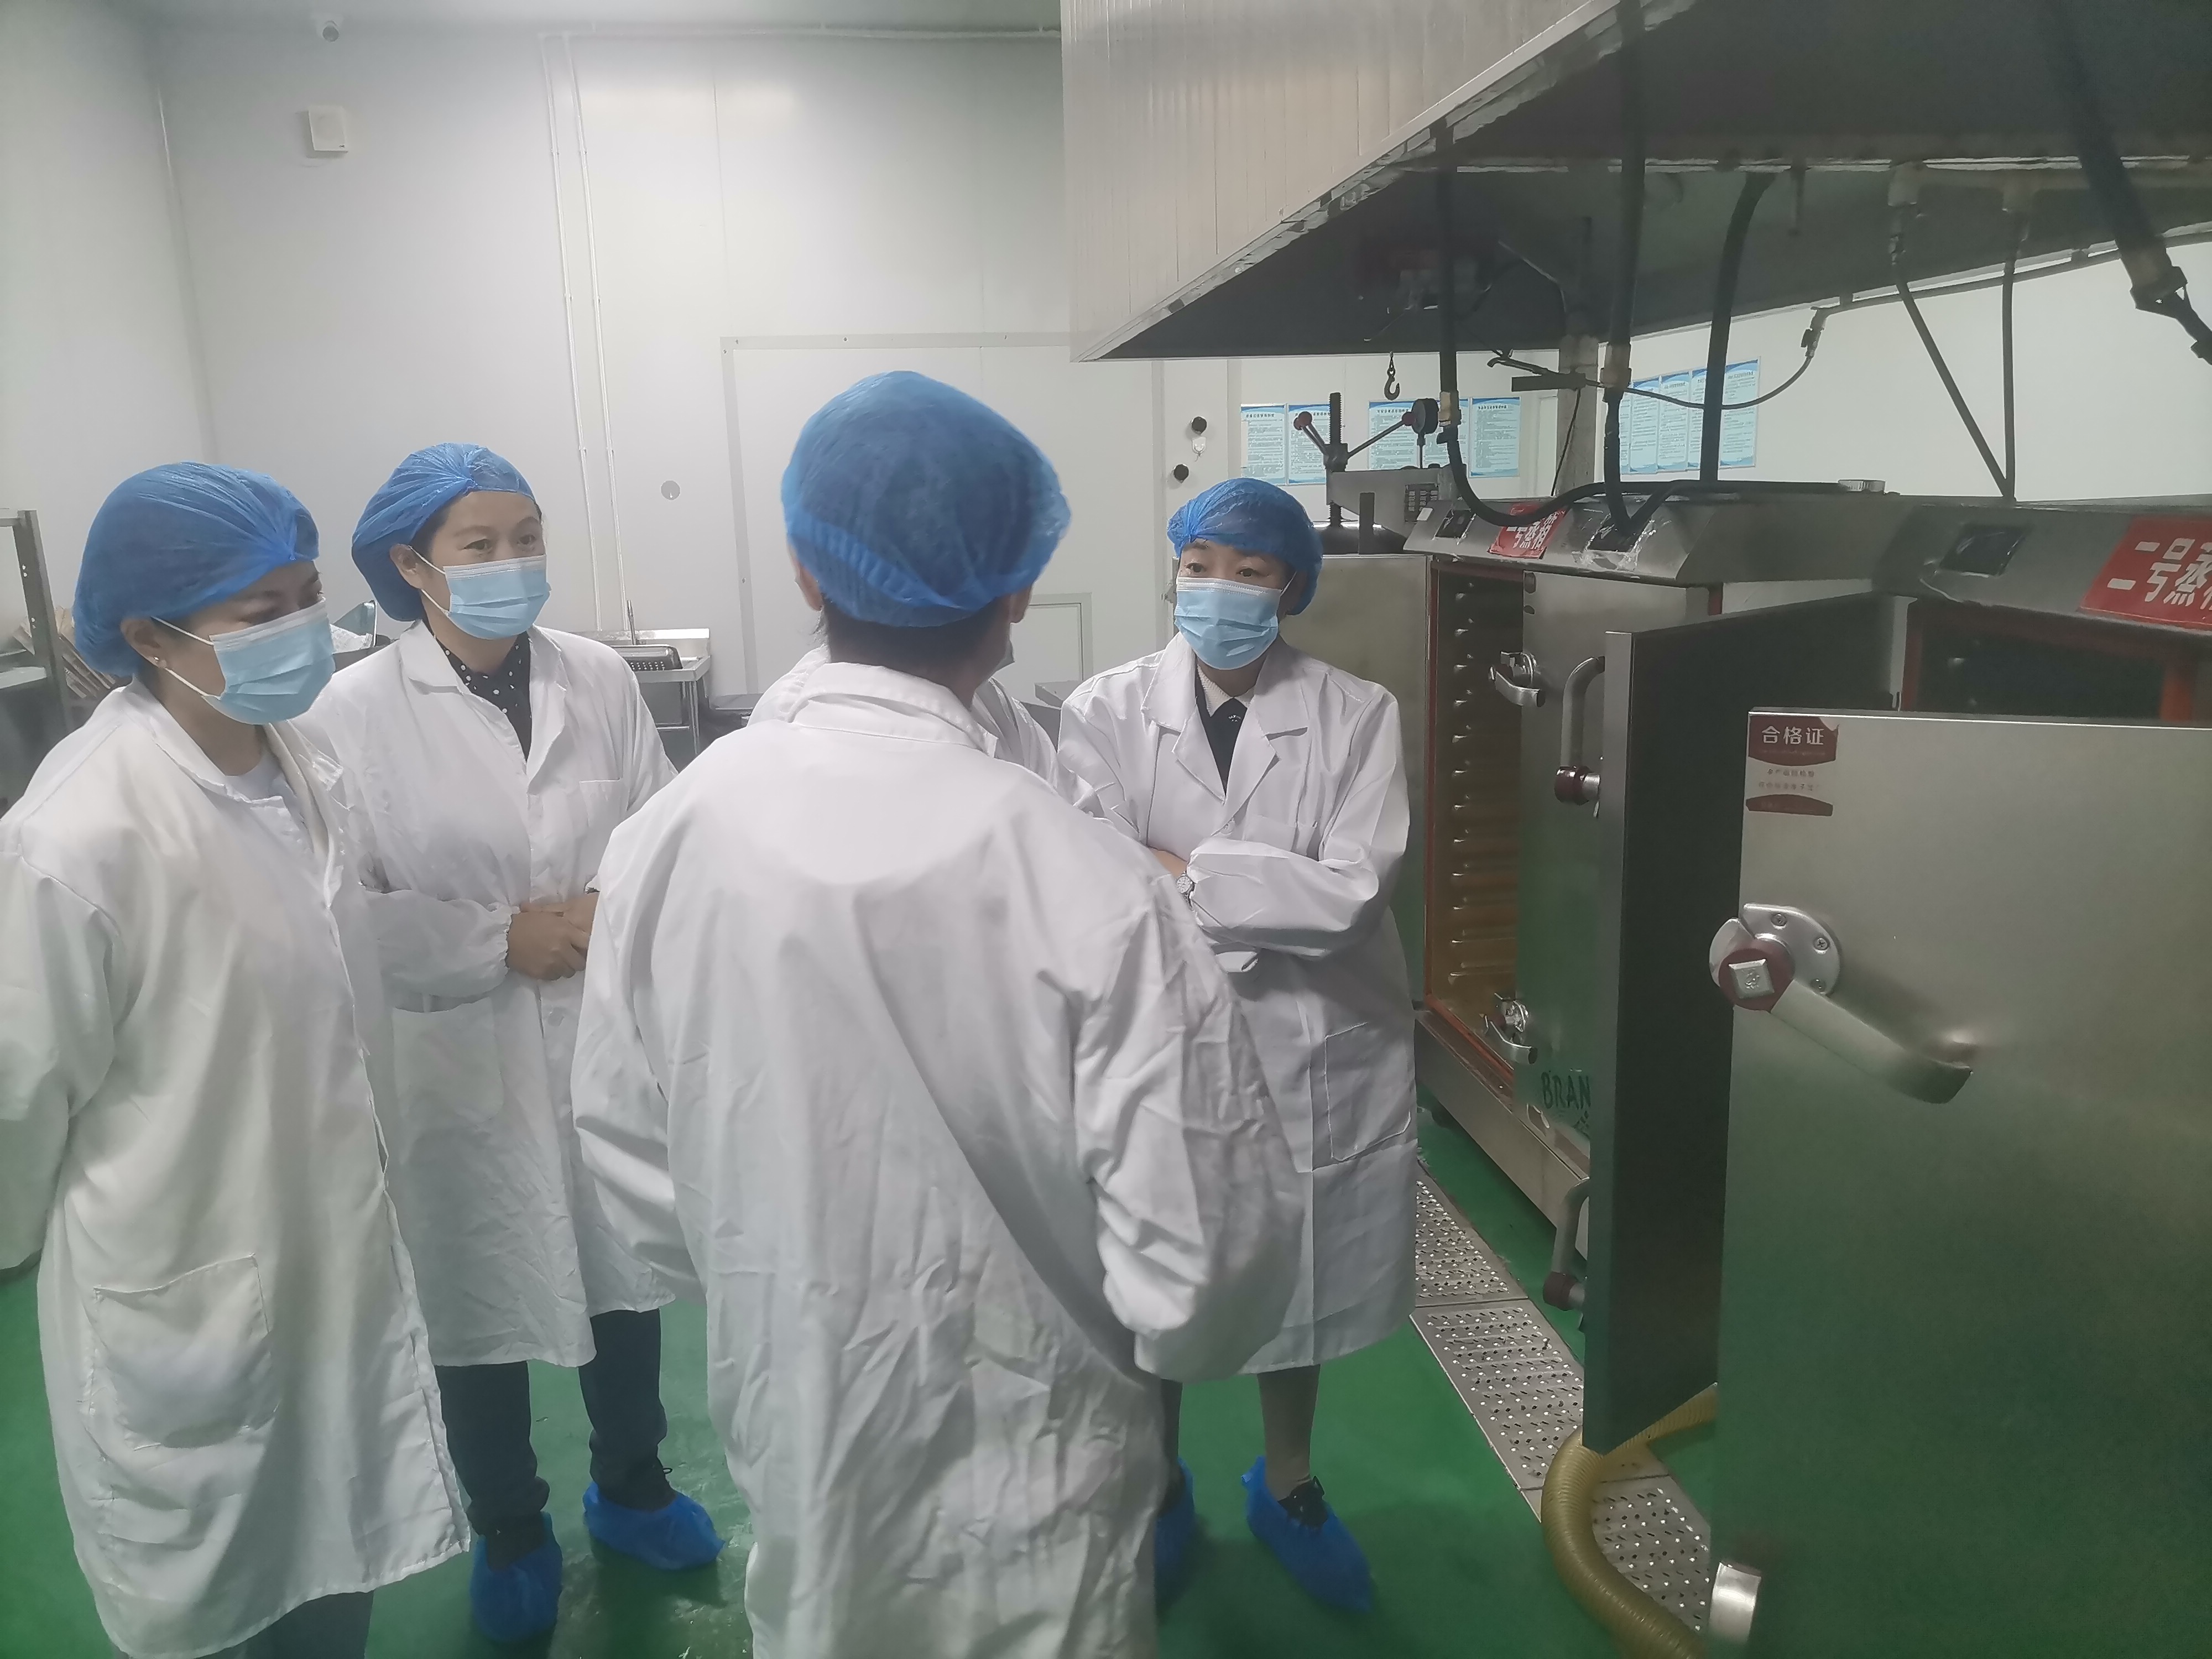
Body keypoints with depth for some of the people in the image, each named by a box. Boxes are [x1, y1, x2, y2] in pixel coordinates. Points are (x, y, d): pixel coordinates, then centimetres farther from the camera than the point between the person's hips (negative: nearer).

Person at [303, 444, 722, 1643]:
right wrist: (499, 942, -16)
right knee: (480, 1304, 15)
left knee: (623, 1275, 19)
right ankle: (508, 1533, 42)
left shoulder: (601, 680, -2)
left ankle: (629, 1485, 46)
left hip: (609, 1039, 3)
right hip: (457, 1059, -2)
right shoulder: (354, 710, -11)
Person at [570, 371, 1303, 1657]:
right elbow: (1205, 1259, -22)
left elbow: (627, 1140, -2)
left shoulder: (670, 834, -15)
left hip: (791, 1438, 4)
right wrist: (1177, 1342, 0)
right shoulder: (1093, 890, -29)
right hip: (1019, 1484, -3)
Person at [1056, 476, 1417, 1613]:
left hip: (1317, 1058, 1)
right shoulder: (1107, 711, -7)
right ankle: (1157, 1493, 45)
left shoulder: (1355, 715, -6)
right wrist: (1275, 911, -21)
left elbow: (1354, 893, -18)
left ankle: (1286, 1485, 48)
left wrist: (1184, 873, -17)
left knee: (1299, 1287, 21)